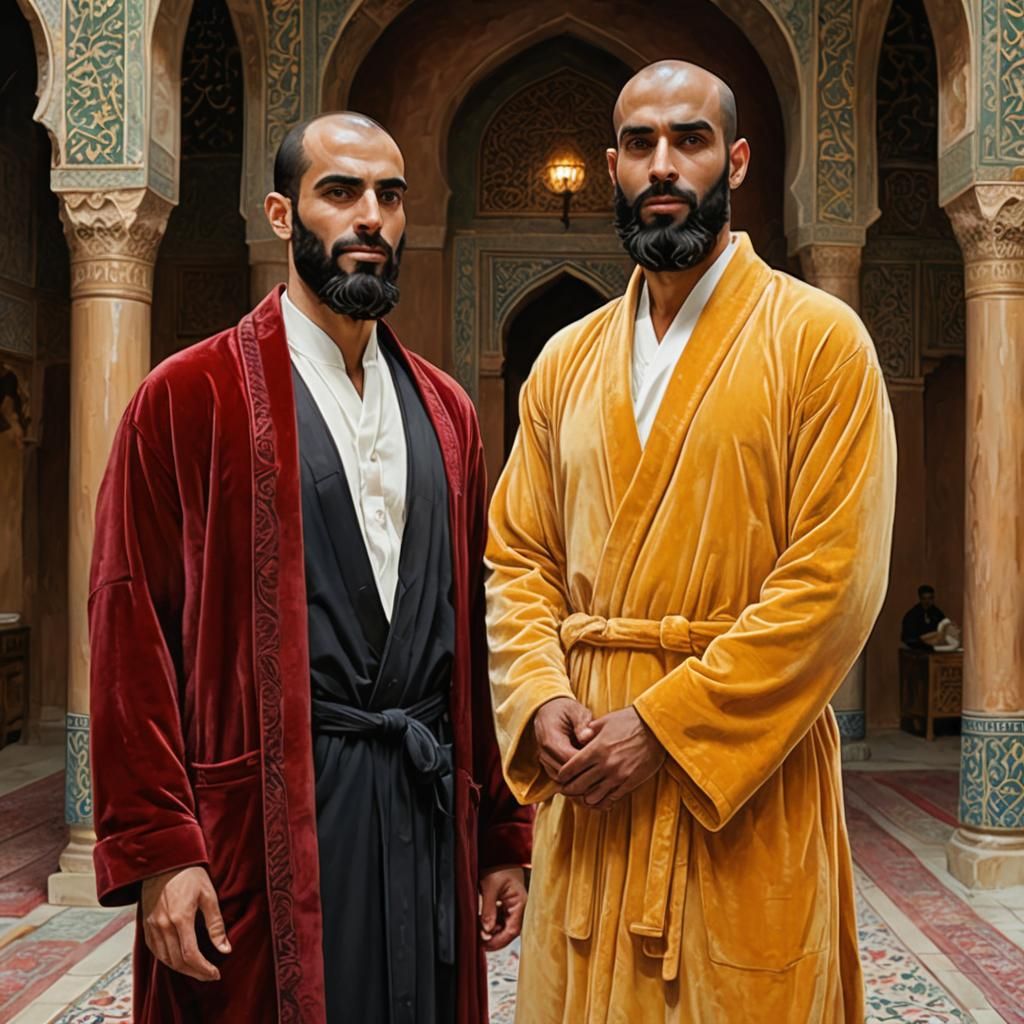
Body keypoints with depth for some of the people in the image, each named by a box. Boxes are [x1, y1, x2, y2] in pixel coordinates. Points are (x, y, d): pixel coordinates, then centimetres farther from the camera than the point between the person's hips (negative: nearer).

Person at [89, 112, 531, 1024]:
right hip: (269, 818, -4)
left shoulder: (445, 410, 11)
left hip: (428, 812, 5)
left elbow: (476, 630, 11)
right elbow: (131, 627, -7)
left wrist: (502, 836, 10)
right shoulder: (189, 396, -3)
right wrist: (157, 850, -12)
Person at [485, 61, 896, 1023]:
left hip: (744, 780, -4)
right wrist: (541, 697, -8)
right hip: (587, 782, 4)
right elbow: (515, 557, 10)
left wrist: (663, 725, -16)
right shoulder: (567, 361, 10)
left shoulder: (819, 340, -5)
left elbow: (835, 582, -12)